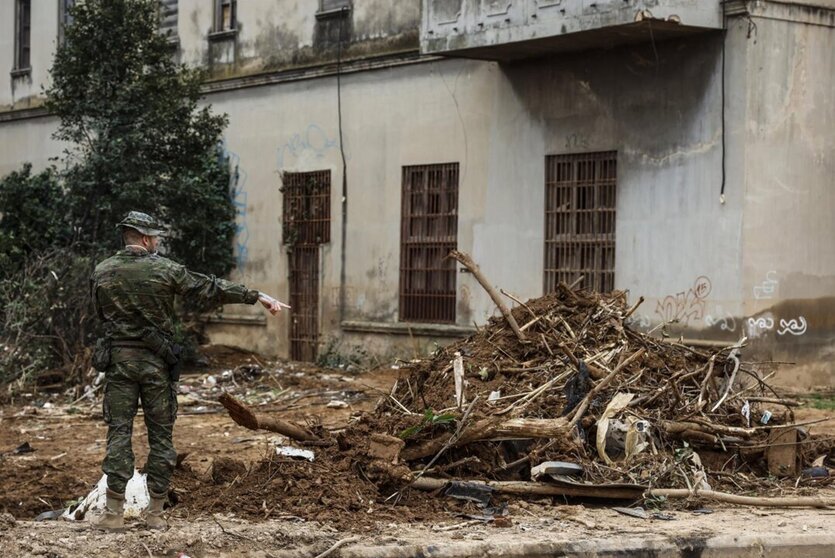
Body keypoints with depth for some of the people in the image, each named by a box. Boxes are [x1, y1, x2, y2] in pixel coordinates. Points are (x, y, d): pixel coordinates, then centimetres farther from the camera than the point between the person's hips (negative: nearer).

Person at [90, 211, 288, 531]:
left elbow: (99, 313, 12)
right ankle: (155, 513, 8)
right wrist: (257, 296, -1)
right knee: (160, 435, 7)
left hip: (118, 360, 2)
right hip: (156, 361, -2)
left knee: (119, 433, 3)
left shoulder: (102, 272, 1)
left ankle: (114, 513, -1)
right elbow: (210, 289, -5)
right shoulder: (165, 270, -6)